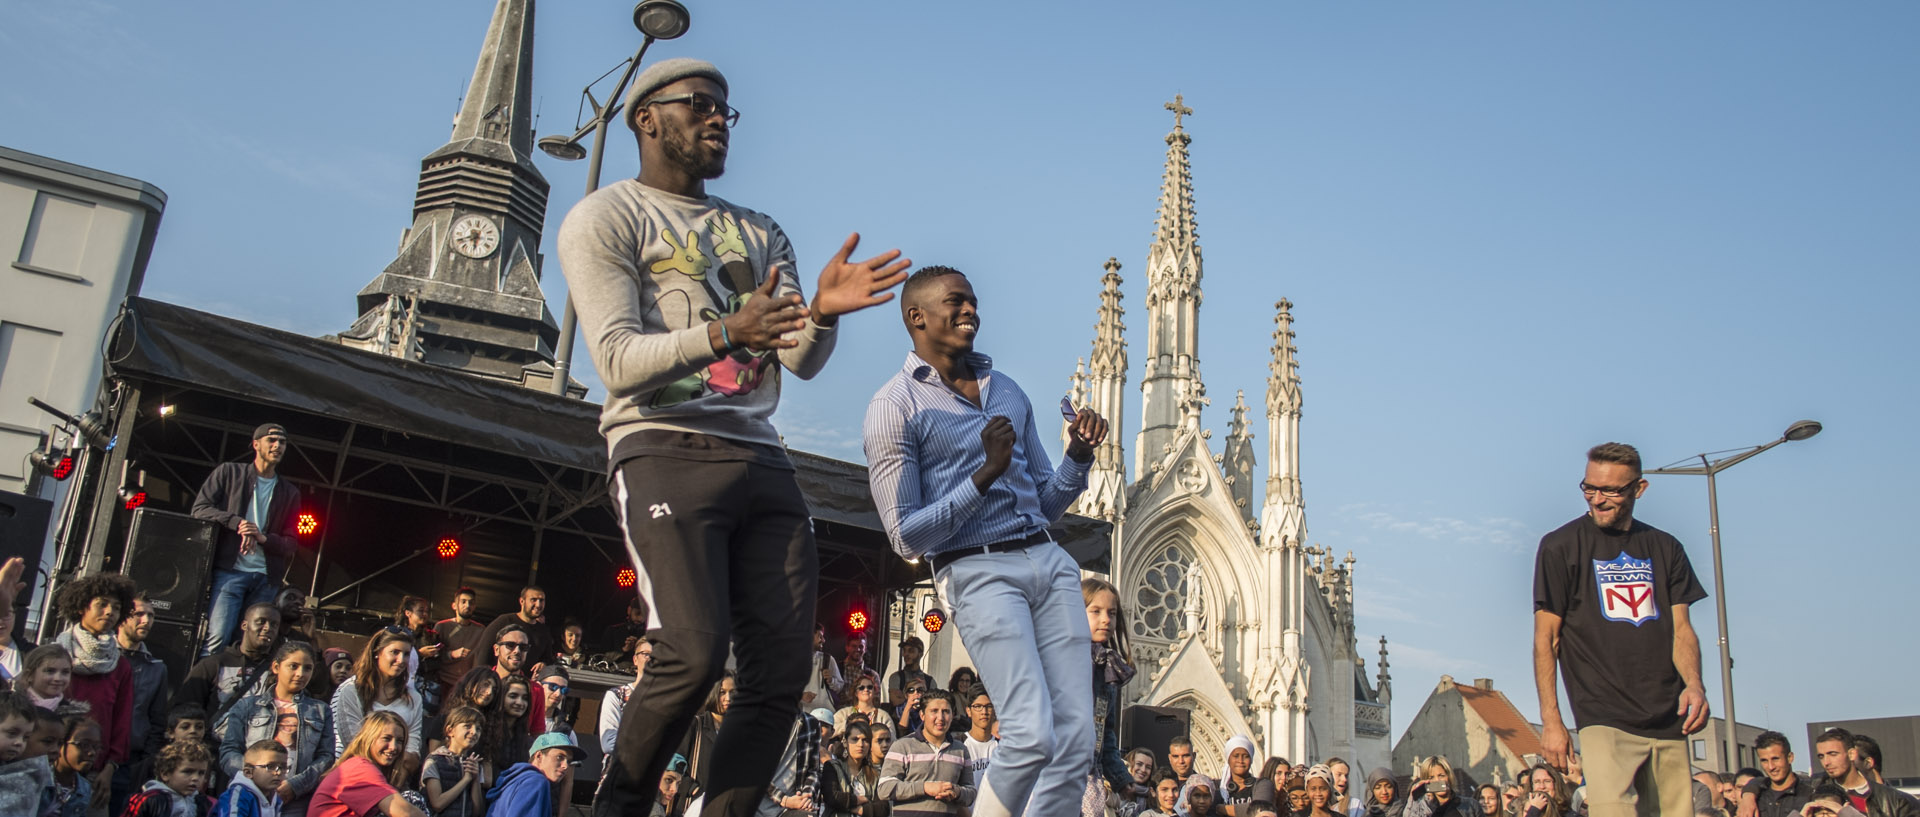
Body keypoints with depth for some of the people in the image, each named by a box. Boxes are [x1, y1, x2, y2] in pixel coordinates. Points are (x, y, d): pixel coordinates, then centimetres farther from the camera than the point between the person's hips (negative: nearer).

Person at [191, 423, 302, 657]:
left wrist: (263, 538, -10)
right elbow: (200, 508, 0)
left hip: (266, 578, 3)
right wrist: (238, 523, -14)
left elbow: (290, 544, 12)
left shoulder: (289, 493, 16)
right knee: (217, 637, -17)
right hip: (230, 570, -3)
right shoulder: (228, 473, 10)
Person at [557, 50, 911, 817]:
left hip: (761, 459, 6)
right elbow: (619, 359, -9)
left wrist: (822, 313, -9)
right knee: (695, 653, -21)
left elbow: (802, 363, 14)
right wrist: (722, 335, -27)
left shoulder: (760, 232, 23)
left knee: (780, 673, -4)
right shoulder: (607, 216, 5)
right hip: (666, 450, -6)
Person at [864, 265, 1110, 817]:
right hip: (977, 570, -6)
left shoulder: (1009, 391, 19)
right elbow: (907, 537, -6)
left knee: (1076, 742, -2)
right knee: (1032, 735, -19)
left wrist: (1079, 455, 3)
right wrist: (986, 474, -15)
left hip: (1048, 561, 6)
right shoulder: (894, 407, -1)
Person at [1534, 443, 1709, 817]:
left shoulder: (1665, 549, 13)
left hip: (1668, 721, 4)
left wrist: (1694, 685, -10)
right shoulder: (1560, 546, 1)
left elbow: (1680, 628, 10)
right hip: (1603, 719, -4)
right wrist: (1550, 719, -7)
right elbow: (1546, 639, -1)